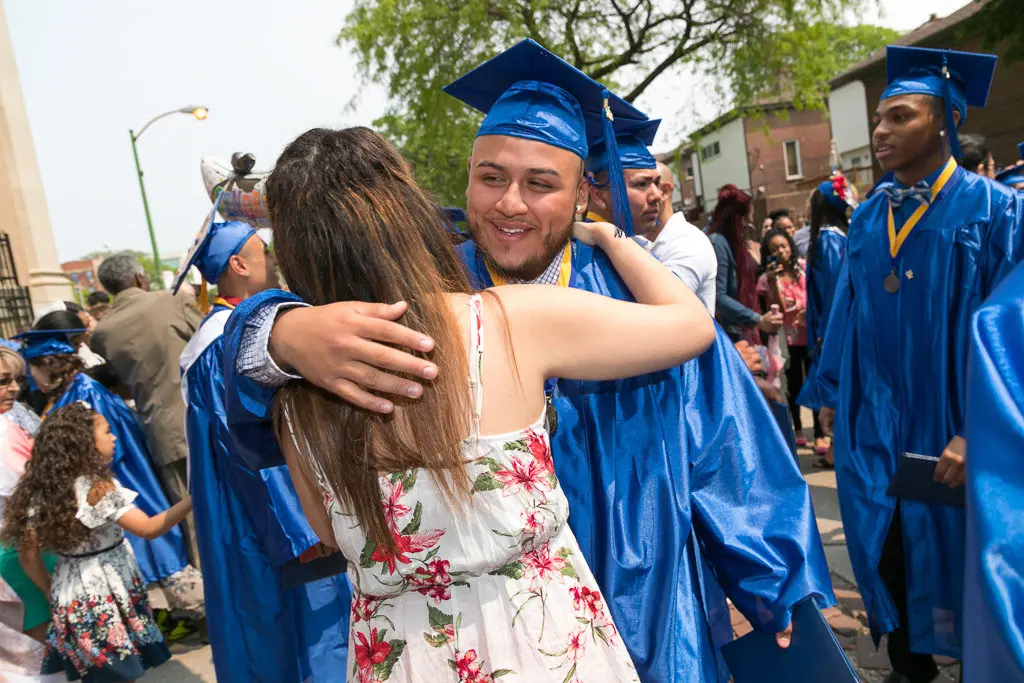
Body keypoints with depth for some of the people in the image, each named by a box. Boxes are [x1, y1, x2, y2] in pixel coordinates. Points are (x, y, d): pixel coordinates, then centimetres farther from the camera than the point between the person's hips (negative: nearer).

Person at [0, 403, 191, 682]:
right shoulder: (98, 488, -19)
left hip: (70, 595, 7)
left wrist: (53, 593, 17)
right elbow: (149, 528, -23)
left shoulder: (39, 490, 0)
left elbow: (29, 557, 5)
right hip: (105, 594, -6)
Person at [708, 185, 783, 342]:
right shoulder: (717, 242, -15)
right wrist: (758, 320, -26)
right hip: (726, 333, -9)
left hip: (739, 331, 9)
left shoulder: (732, 243, 15)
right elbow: (718, 297, -24)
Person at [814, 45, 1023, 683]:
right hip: (873, 424, 4)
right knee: (886, 556, 12)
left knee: (953, 558, 12)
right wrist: (834, 393, 11)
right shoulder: (868, 217, 6)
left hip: (950, 426, -4)